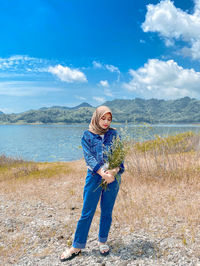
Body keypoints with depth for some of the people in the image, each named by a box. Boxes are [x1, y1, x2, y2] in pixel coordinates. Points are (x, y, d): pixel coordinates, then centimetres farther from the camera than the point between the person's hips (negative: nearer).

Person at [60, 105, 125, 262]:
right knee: (87, 213, 4)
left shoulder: (114, 134, 6)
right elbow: (89, 157, -8)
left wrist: (114, 170, -20)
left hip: (113, 178, 2)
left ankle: (103, 242, 32)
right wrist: (102, 173, -22)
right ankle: (77, 247, 18)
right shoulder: (87, 135, 1)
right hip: (94, 176, -1)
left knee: (107, 212, 12)